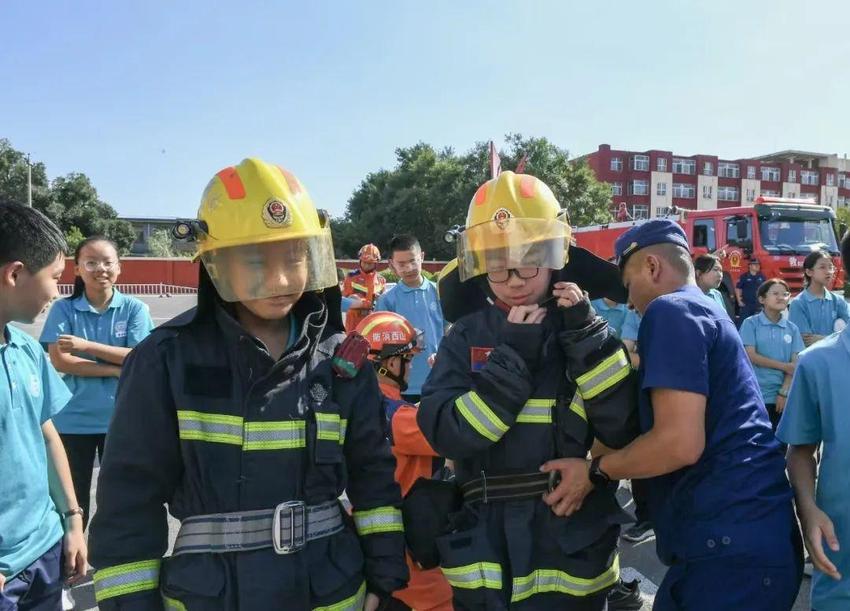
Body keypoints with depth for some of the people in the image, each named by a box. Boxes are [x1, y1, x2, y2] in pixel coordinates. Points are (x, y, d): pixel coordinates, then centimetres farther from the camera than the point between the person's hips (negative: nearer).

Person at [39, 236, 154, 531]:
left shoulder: (134, 308, -2)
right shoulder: (63, 309, -2)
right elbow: (60, 361, -11)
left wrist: (86, 345, -17)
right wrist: (119, 370, -16)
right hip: (73, 420, 0)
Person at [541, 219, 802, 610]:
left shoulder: (670, 311, -11)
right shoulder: (709, 311, 20)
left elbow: (680, 441, -20)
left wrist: (594, 471, -6)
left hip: (730, 545, -9)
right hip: (752, 535, 9)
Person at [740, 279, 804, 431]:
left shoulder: (792, 328, 7)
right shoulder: (751, 323, -3)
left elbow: (795, 364, 2)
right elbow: (751, 356, -9)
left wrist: (784, 392, -7)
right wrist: (784, 366, -8)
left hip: (782, 395, 4)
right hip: (756, 395, -3)